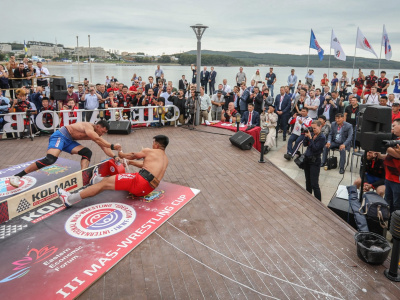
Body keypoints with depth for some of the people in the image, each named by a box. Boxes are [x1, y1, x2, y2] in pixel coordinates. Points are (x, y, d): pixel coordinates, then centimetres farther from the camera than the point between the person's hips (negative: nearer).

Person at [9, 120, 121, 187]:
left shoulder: (94, 134, 9)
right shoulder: (89, 127, -17)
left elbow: (103, 147, 8)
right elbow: (99, 140, -32)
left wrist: (114, 156, -1)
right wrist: (112, 146, -32)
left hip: (68, 140, 9)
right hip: (60, 136, -9)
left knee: (87, 152, -6)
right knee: (50, 159, -27)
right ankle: (17, 176, -19)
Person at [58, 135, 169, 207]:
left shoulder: (149, 151, 4)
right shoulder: (165, 159, 23)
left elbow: (133, 155, 20)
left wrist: (121, 154, 40)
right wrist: (131, 162, 50)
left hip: (141, 181, -8)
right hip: (148, 188, 8)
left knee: (106, 183, -2)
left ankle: (70, 199, 1)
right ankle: (97, 180, 51)